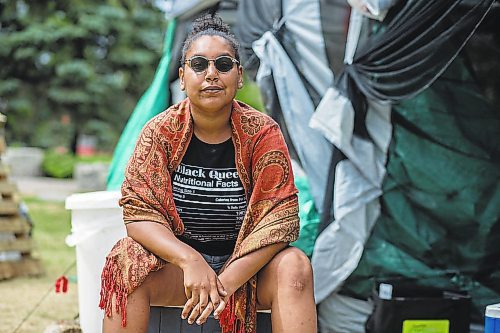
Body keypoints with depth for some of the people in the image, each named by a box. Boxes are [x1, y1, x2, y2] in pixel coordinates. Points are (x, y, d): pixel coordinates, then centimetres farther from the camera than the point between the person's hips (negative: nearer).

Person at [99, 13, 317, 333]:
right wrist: (190, 260, -29)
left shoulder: (263, 133, -7)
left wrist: (227, 281, -26)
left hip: (246, 262, 0)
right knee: (126, 260, -28)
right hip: (177, 259, 1)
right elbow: (138, 210, -11)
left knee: (294, 265, -30)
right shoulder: (160, 132, -5)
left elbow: (279, 218, -13)